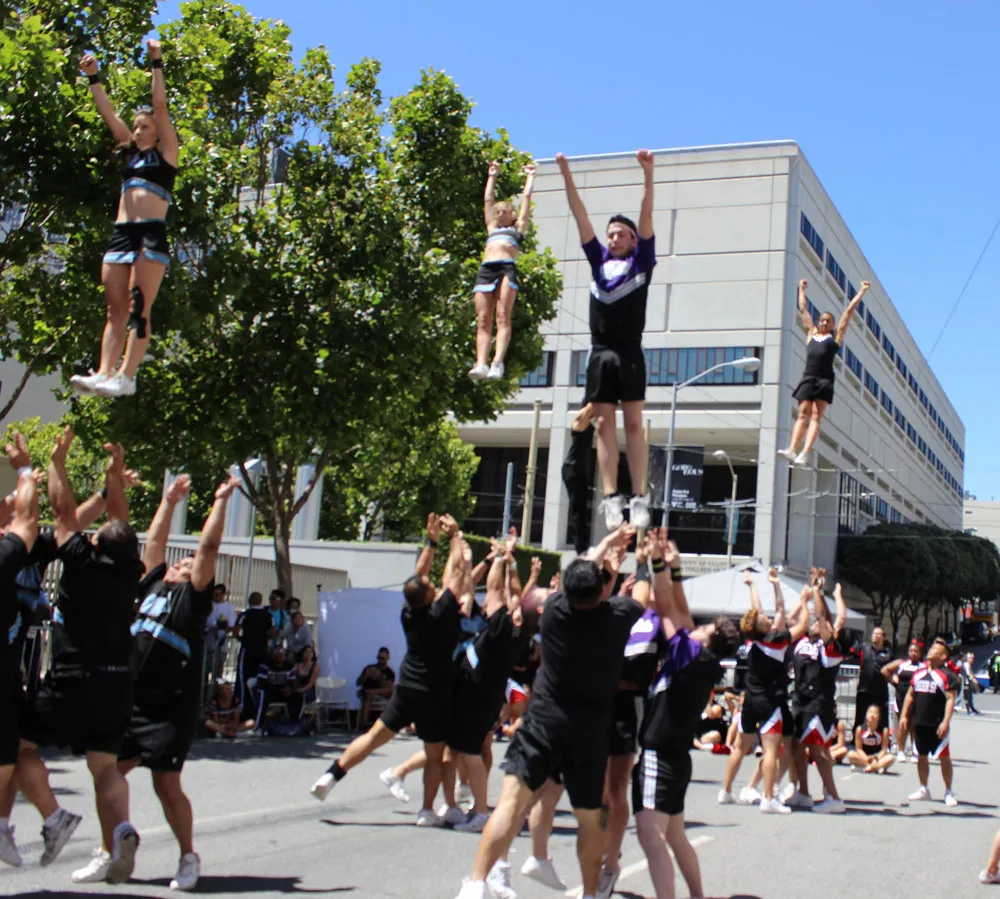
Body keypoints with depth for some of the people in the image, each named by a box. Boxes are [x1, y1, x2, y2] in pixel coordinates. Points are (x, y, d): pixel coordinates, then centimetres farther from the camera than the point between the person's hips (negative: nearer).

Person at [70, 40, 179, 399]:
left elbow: (160, 106, -1)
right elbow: (107, 113, 23)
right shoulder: (131, 153, 23)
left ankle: (126, 377, -18)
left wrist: (156, 64, -2)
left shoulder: (165, 151, 8)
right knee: (115, 310, -2)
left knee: (139, 308, -12)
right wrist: (93, 78, 19)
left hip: (151, 234, -6)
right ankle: (103, 373, -10)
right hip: (120, 234, 7)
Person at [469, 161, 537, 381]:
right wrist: (492, 175, 51)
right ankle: (481, 364, -21)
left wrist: (530, 176, 44)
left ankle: (498, 362, -31)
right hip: (485, 270, 4)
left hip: (507, 268, -4)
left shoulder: (518, 227, 24)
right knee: (483, 320, -10)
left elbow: (527, 197, 31)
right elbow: (488, 200, 42)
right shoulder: (492, 228, 33)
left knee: (503, 317, -17)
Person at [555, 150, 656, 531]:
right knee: (604, 424, -1)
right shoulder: (599, 260, 18)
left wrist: (648, 174, -9)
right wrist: (566, 174, 8)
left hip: (630, 354, -3)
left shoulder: (641, 261, 10)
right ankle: (611, 497, -3)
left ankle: (639, 497, -8)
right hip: (600, 354, 3)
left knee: (633, 423, -5)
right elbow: (580, 216, 13)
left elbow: (647, 216, 0)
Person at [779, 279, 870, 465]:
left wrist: (862, 292, 22)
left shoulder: (836, 336, 16)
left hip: (825, 379, -3)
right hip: (808, 378, 3)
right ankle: (792, 449, -18)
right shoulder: (811, 333, 22)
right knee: (803, 414, -5)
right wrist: (802, 289, 38)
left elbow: (849, 311, 19)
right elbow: (803, 309, 31)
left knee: (816, 416, -9)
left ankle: (805, 454, -22)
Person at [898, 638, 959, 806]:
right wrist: (904, 715, 10)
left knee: (944, 757, -1)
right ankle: (923, 790, 21)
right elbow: (910, 695, 17)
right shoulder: (919, 673, 12)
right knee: (921, 756, 11)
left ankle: (948, 792, 7)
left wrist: (945, 722, -20)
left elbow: (950, 699, -12)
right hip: (919, 723, 6)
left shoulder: (947, 675, -6)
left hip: (937, 725, -6)